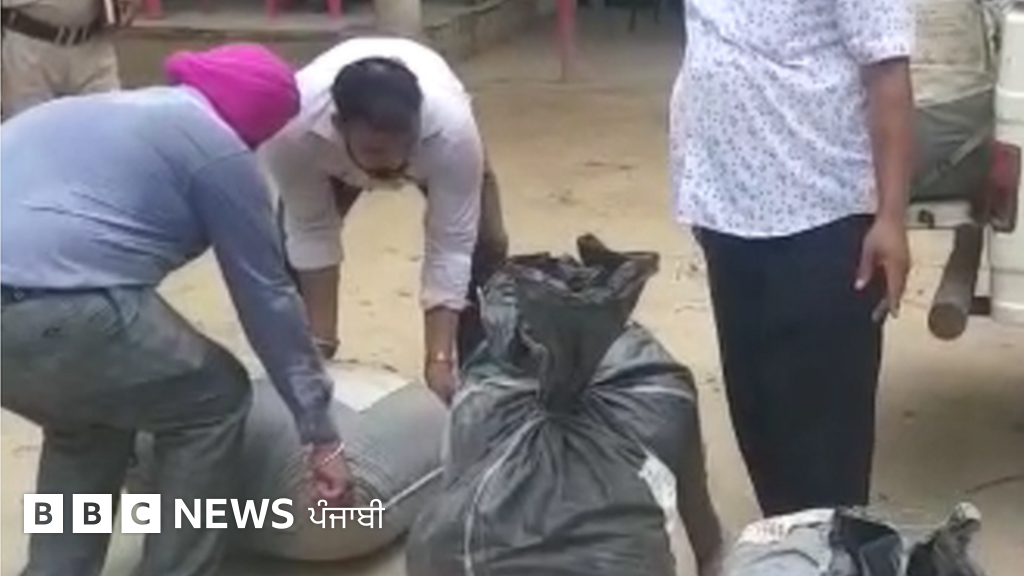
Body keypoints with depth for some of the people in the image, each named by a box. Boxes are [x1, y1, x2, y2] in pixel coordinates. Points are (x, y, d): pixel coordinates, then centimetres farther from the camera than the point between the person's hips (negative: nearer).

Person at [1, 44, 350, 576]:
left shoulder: (108, 108, 31)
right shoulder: (219, 149, 7)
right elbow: (267, 296, 9)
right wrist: (320, 432, 17)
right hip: (47, 309, -8)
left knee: (86, 422, 31)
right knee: (213, 402, 13)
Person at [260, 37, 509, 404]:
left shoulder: (452, 127, -44)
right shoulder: (293, 129, -42)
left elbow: (451, 249, -34)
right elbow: (311, 233, -27)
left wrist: (438, 360, -37)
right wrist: (322, 342, -23)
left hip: (433, 141, 0)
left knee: (485, 248, -14)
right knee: (291, 247, -10)